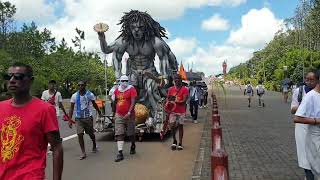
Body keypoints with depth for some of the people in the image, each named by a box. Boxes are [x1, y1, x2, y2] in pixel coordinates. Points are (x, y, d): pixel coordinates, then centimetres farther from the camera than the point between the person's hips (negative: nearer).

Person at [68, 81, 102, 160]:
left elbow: (94, 105, 11)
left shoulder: (90, 94, -4)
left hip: (88, 117, 0)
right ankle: (83, 153, 0)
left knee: (91, 134, 12)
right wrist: (70, 119, -4)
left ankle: (94, 146, 40)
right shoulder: (74, 96, -2)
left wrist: (99, 113, 21)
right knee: (80, 135, -9)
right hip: (79, 118, 1)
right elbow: (71, 108, 2)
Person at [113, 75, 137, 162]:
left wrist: (129, 113, -24)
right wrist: (115, 113, 20)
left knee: (131, 133, 11)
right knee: (119, 134, -5)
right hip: (119, 116, 3)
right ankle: (120, 153, -5)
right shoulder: (117, 90, 10)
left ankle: (133, 146, 37)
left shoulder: (131, 89, -6)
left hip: (129, 115, -3)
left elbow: (133, 102, -15)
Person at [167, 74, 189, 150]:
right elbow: (168, 98, 12)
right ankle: (174, 141, 18)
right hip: (172, 111, 2)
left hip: (181, 111, -2)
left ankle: (180, 143, 11)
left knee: (180, 126, 4)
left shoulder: (184, 89, -4)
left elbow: (184, 101, -13)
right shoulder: (171, 89, 8)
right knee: (172, 126, -3)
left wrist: (175, 102, -24)